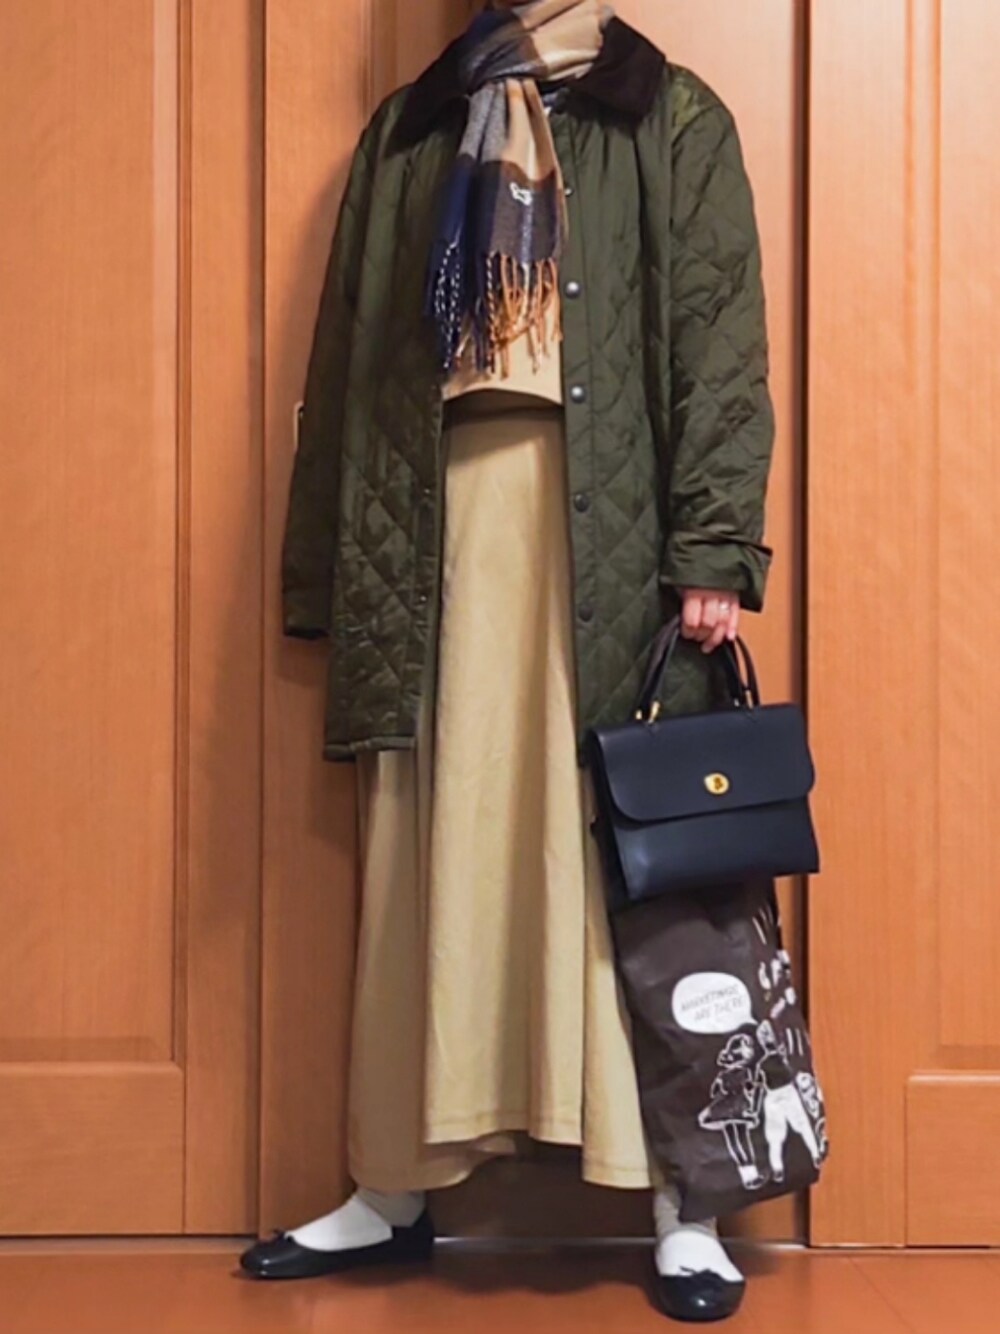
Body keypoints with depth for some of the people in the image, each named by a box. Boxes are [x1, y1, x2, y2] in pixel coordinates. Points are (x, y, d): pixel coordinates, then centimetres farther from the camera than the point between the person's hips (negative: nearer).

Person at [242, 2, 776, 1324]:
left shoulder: (672, 119, 9)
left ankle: (683, 1203, 8)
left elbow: (722, 348, -1)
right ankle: (396, 1189, 17)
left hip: (608, 538, -3)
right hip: (435, 536, 3)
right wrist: (328, 573, 8)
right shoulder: (407, 131, 18)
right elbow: (347, 363, 14)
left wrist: (714, 552, -13)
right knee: (428, 865, 6)